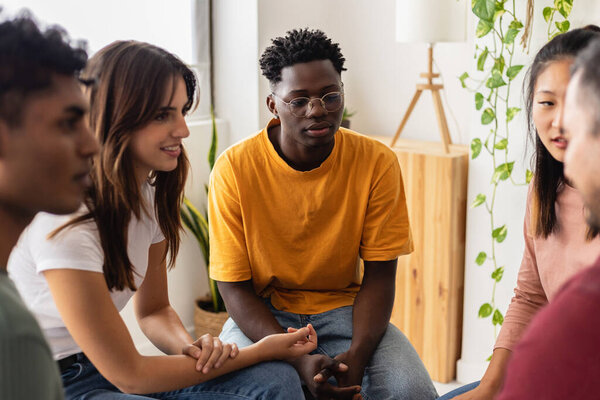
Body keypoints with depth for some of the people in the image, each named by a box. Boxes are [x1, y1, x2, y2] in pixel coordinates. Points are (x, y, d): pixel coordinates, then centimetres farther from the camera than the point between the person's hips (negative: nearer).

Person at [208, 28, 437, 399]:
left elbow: (379, 274, -5)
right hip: (262, 315, -1)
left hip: (344, 307, 2)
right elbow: (234, 286, -11)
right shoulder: (235, 168, -14)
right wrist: (298, 360, -27)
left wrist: (357, 353, -24)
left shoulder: (377, 161, -9)